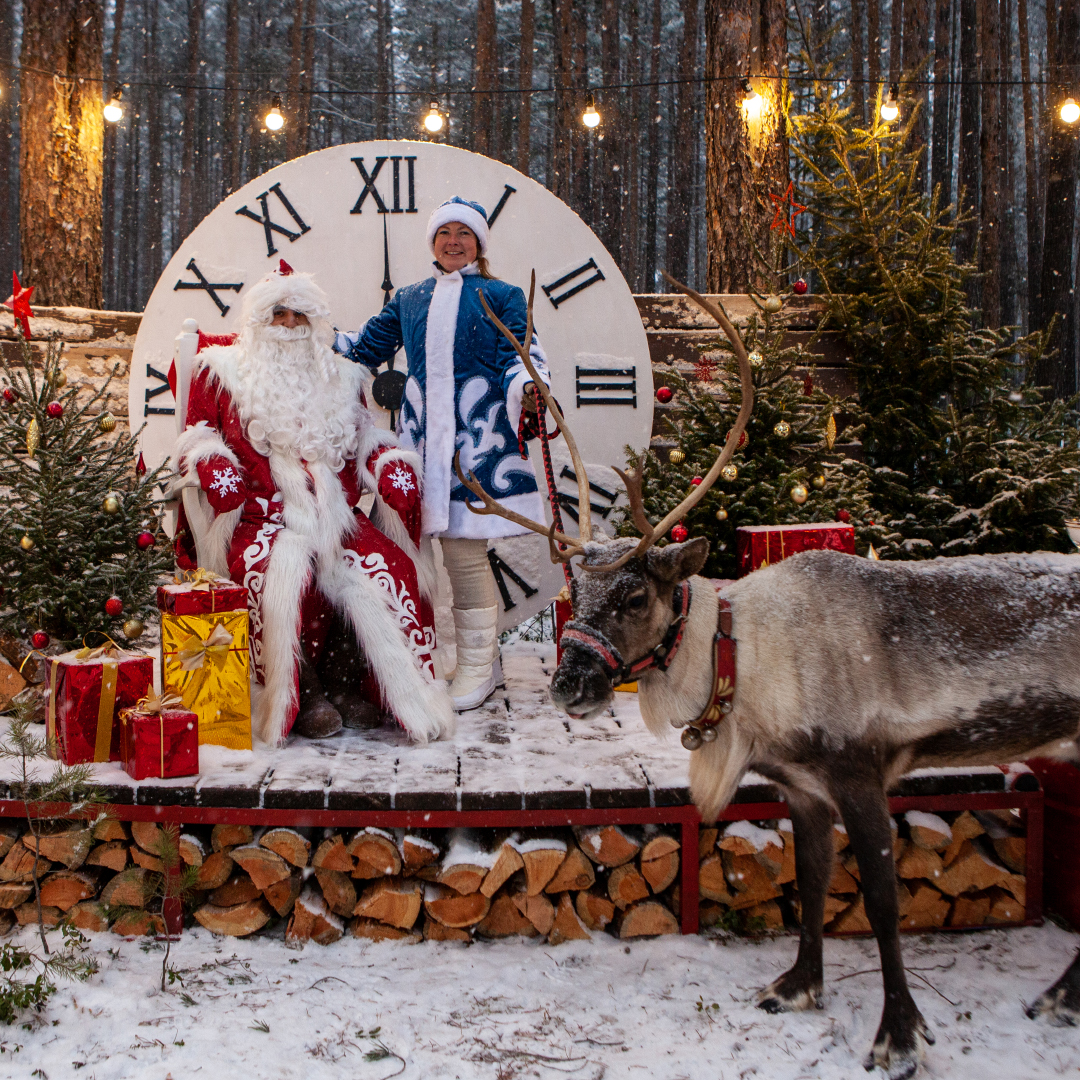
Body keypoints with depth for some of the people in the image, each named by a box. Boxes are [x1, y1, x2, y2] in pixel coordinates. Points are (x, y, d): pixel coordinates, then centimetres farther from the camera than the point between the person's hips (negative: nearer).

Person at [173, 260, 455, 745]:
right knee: (282, 576, -36)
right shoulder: (221, 371, 15)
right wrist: (211, 464, -10)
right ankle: (301, 695, -21)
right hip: (260, 517, -3)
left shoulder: (339, 378, 23)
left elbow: (364, 440, 25)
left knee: (389, 568, -26)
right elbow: (196, 439, 13)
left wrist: (394, 465, 4)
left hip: (335, 517, 3)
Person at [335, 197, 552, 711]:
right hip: (425, 433, 4)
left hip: (479, 433, -3)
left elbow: (518, 356, 2)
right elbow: (364, 348, 27)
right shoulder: (408, 299, 22)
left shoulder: (502, 296, 11)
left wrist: (525, 387, -20)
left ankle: (478, 666, 4)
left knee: (462, 546, -8)